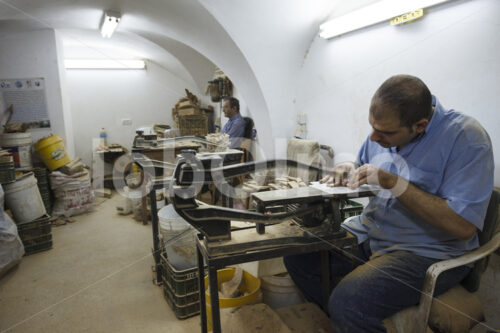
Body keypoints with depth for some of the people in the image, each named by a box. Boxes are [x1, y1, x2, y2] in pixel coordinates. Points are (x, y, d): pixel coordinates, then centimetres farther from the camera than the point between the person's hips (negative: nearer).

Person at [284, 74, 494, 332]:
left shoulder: (465, 137, -18)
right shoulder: (385, 127, 2)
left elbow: (464, 226, -24)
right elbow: (362, 164, 20)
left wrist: (394, 183, -26)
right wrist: (348, 169, -4)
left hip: (427, 251, -7)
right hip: (368, 233, 7)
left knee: (347, 301, -30)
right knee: (297, 255, -3)